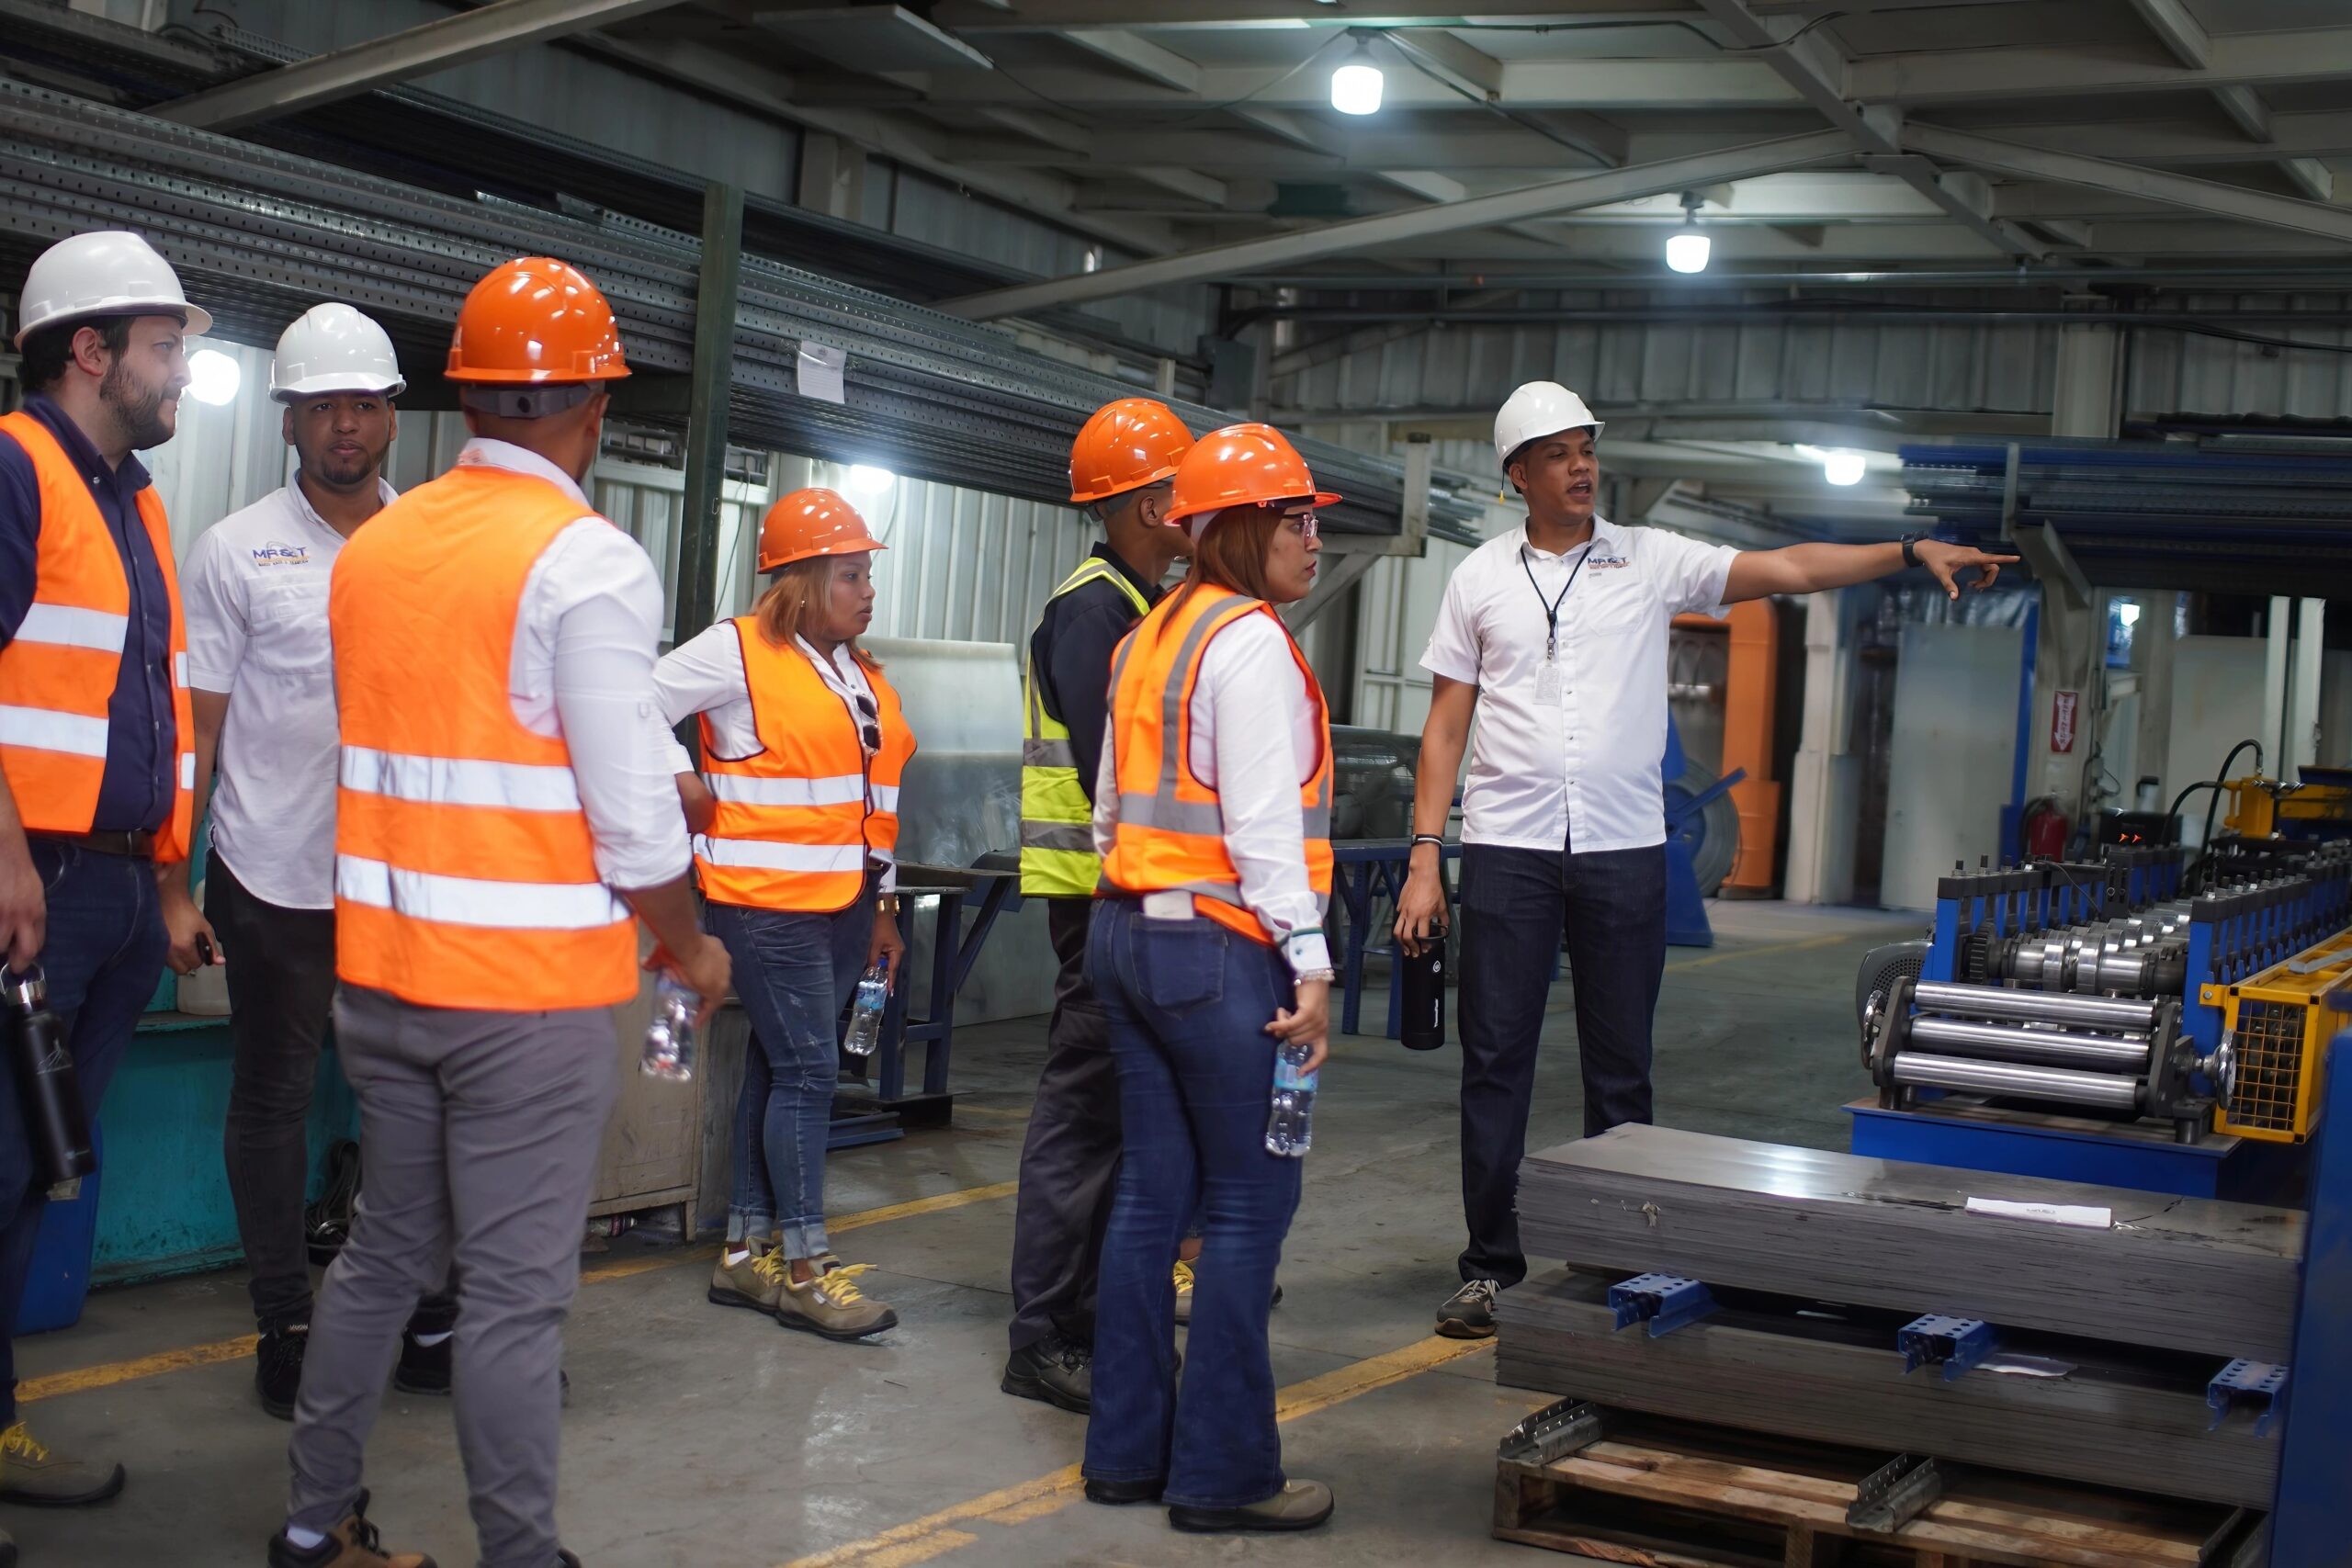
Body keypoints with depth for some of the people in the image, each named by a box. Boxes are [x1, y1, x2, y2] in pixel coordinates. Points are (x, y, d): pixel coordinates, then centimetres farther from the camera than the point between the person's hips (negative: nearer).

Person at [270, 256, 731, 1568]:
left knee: (387, 1251, 19)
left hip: (379, 967, 7)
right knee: (517, 1294, 0)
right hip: (530, 988, -7)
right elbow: (630, 815, -16)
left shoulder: (372, 545, 6)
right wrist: (691, 947, 2)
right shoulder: (590, 562, -14)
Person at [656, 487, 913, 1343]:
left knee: (780, 1067, 12)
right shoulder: (740, 652, -8)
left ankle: (748, 1251, 20)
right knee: (808, 1070, -9)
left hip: (844, 902, 8)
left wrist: (883, 902, 19)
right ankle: (805, 1267, -2)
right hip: (769, 897, -8)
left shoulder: (862, 673, 15)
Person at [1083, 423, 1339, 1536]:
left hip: (1129, 934, 9)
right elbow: (1262, 821, -17)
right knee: (1252, 1201, -2)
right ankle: (1224, 1473, 2)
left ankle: (1126, 1448, 17)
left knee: (1153, 1190, 12)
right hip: (1217, 948, -9)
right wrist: (1309, 962, -16)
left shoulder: (1150, 637, 16)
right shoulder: (1249, 641, -12)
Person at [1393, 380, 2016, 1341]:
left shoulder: (1652, 561, 5)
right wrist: (1424, 859, -1)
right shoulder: (1481, 578, 6)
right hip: (1508, 848, 0)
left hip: (1625, 848, 0)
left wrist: (1913, 553, -14)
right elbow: (1445, 727, 5)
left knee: (1621, 1066, 6)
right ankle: (1490, 1266, 10)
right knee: (1494, 1061, 1)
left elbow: (1788, 570, -2)